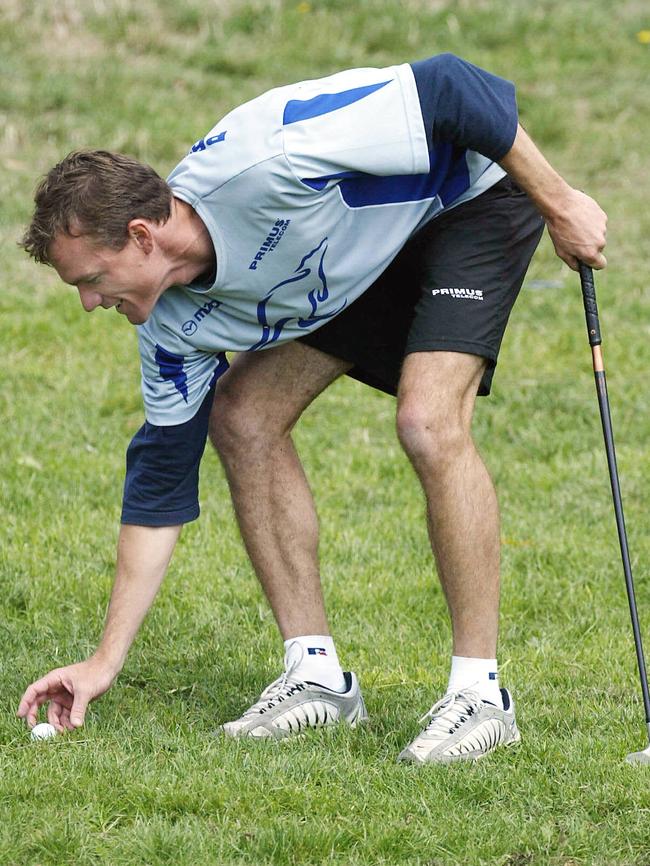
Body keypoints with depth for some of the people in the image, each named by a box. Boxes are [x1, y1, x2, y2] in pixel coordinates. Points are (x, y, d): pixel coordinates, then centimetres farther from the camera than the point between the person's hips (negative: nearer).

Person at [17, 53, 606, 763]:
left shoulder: (264, 163, -38)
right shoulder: (174, 324, -14)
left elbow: (448, 88, -31)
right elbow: (160, 479, -5)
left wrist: (559, 205, -23)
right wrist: (105, 661, -6)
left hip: (471, 192, -7)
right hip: (358, 253, 7)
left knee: (428, 423, -25)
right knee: (241, 416, -4)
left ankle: (481, 691, -15)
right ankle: (317, 676, 4)